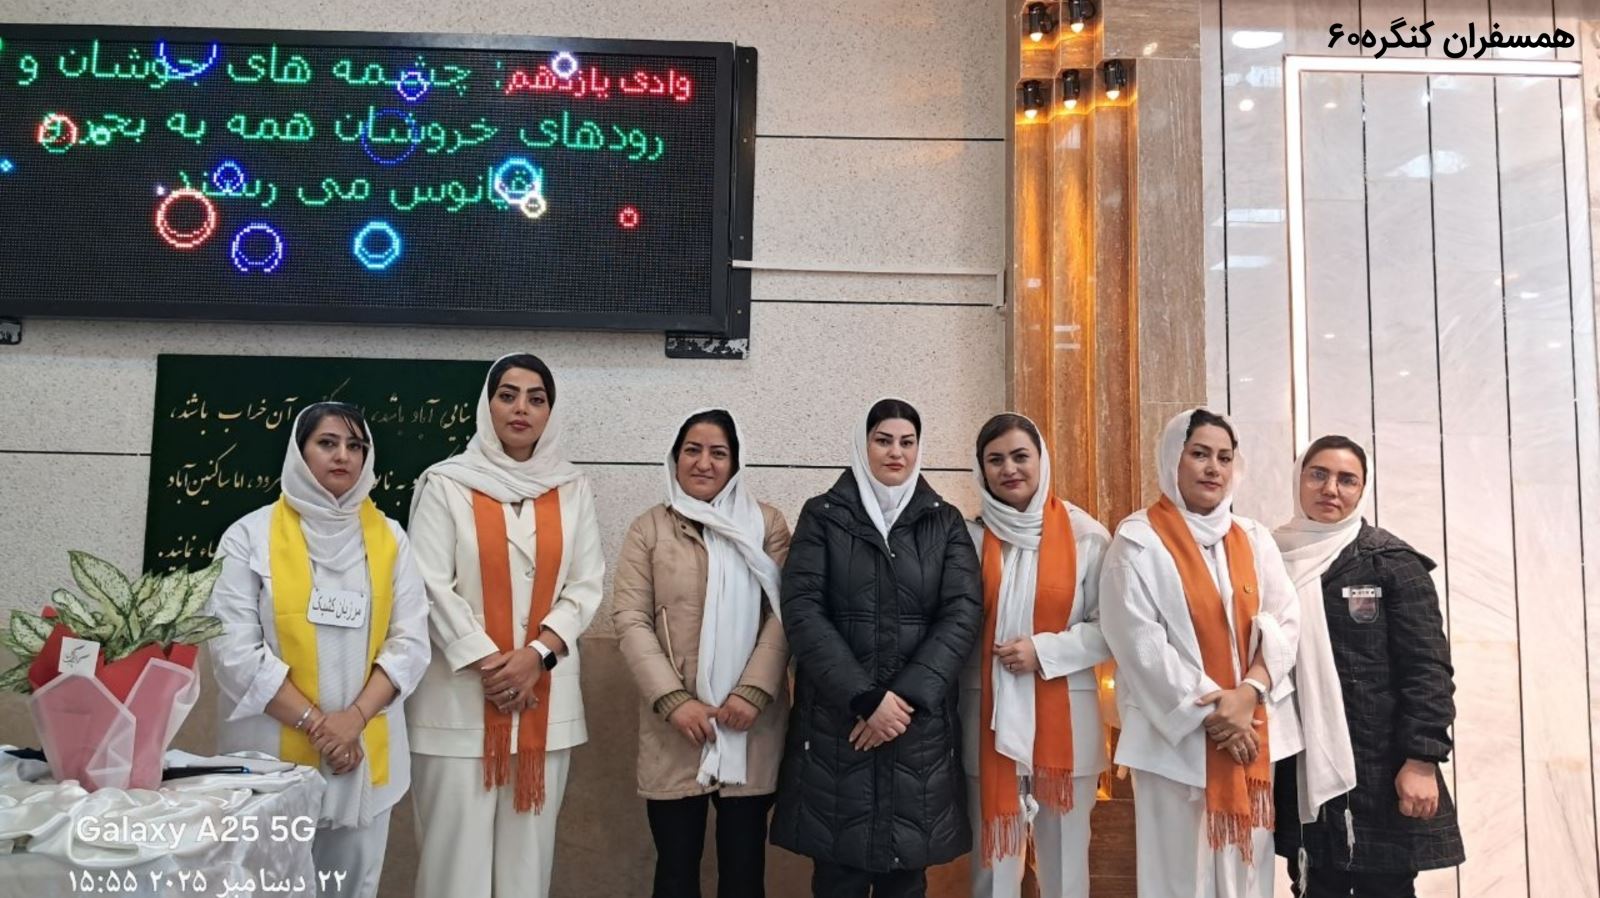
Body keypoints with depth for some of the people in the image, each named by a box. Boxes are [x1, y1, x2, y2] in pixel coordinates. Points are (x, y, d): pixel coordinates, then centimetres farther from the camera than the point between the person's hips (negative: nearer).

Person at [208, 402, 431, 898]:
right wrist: (314, 722, -14)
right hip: (272, 752, -2)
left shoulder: (390, 538, 4)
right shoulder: (250, 536, -3)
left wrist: (355, 717, -13)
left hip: (366, 751, 2)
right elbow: (235, 650, -10)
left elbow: (410, 642, 0)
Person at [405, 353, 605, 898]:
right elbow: (431, 587, -6)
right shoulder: (446, 484, -2)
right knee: (457, 841, 1)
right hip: (462, 692, -2)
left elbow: (586, 586, 3)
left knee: (529, 842, 8)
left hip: (546, 694, 3)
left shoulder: (572, 490, 7)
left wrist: (536, 654, -10)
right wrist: (490, 663, -11)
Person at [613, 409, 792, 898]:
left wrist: (753, 692, -13)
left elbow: (783, 614, -1)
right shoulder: (648, 529, 5)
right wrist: (673, 700, -12)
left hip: (751, 725, 0)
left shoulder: (767, 524, 5)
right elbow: (630, 619, -2)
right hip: (674, 726, 0)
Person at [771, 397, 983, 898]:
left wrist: (906, 697, -13)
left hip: (920, 723, 1)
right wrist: (866, 698, -15)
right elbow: (801, 612, -7)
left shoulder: (945, 522, 8)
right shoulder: (823, 516, 4)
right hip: (836, 721, -1)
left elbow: (964, 614, -3)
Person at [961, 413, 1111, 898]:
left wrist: (1045, 651, -13)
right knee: (994, 856, 10)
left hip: (1064, 716, -1)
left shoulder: (1085, 535, -3)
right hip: (989, 717, 1)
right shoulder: (970, 538, 1)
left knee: (1064, 856, 10)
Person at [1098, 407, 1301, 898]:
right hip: (1177, 732, -4)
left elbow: (1285, 619, 4)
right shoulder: (1139, 540, -6)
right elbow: (1139, 640, -12)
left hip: (1254, 727, 5)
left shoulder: (1254, 538, 10)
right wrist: (1209, 711, -13)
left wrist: (1249, 692, -12)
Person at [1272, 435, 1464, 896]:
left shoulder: (1392, 561, -4)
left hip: (1380, 767, -3)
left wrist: (1422, 760, -14)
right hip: (1300, 769, 3)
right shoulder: (1276, 558, 6)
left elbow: (1427, 667, -7)